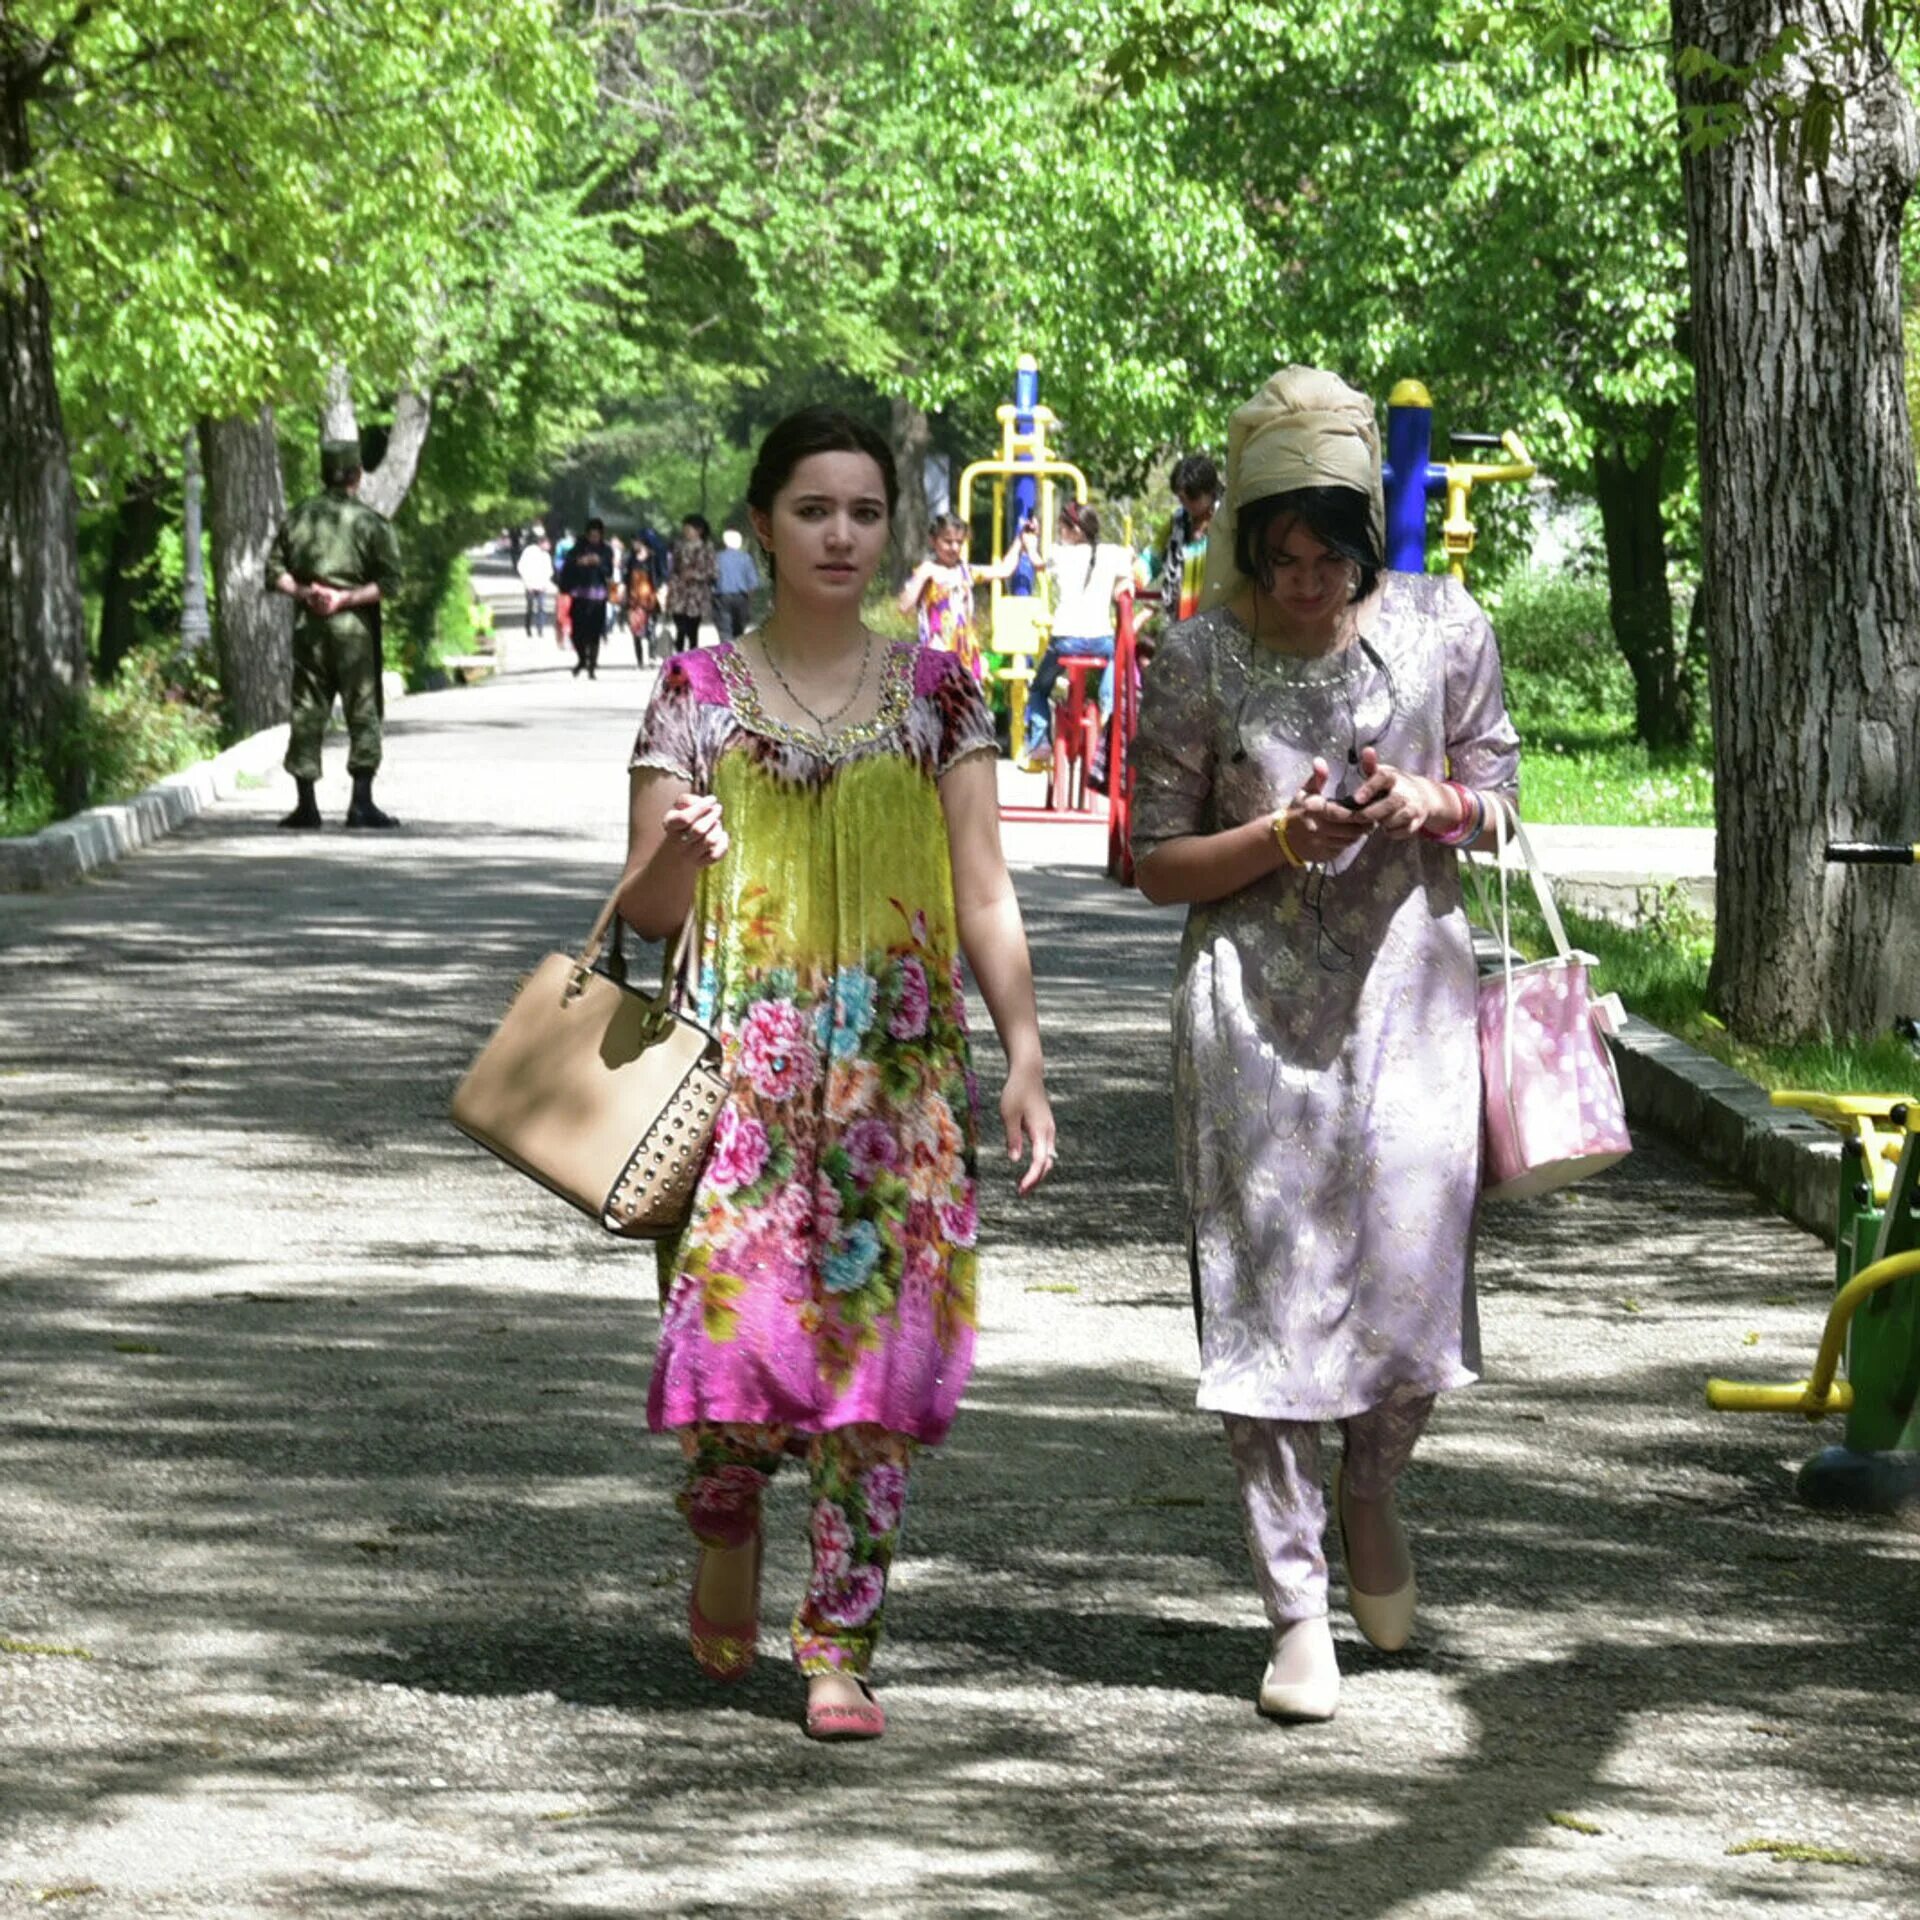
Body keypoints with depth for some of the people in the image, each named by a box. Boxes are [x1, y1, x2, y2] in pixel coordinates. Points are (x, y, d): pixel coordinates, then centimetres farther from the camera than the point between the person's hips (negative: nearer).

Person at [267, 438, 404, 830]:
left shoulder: (298, 518, 6)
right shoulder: (369, 522, -5)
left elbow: (275, 572, 6)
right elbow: (389, 581, -10)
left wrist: (302, 592, -4)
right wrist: (348, 598, -10)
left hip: (308, 626, 3)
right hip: (354, 628, -3)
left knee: (307, 713, 8)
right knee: (363, 713, 2)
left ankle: (306, 804, 8)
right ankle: (361, 803, -2)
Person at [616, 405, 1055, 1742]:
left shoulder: (937, 695, 7)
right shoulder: (699, 693, 4)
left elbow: (985, 896, 7)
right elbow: (645, 912, 4)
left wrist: (1026, 1058, -2)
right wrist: (679, 853, -18)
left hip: (901, 1066, 1)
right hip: (744, 1060, -1)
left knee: (877, 1341, -3)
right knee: (732, 1320, -10)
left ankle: (842, 1647, 4)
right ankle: (725, 1529, 22)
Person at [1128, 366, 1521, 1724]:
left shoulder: (1444, 628, 1)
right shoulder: (1200, 659, -4)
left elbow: (1497, 792, 12)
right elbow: (1158, 863, 1)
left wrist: (1430, 808, -11)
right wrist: (1280, 837, -17)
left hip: (1408, 985, 1)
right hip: (1255, 1001, -1)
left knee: (1414, 1277, -3)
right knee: (1270, 1287, -2)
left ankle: (1371, 1487, 31)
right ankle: (1297, 1609, 8)